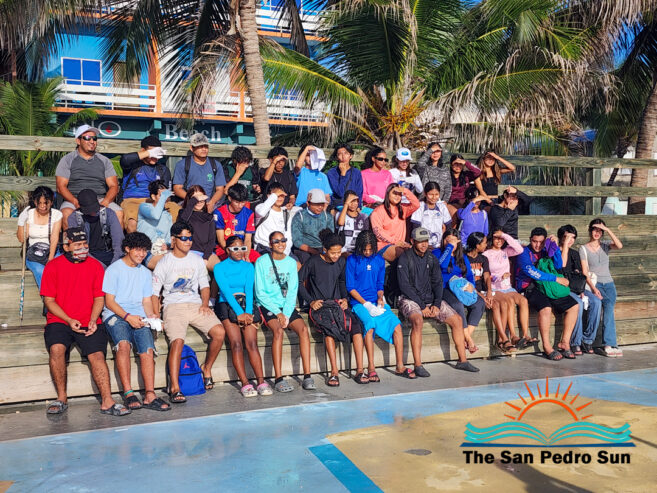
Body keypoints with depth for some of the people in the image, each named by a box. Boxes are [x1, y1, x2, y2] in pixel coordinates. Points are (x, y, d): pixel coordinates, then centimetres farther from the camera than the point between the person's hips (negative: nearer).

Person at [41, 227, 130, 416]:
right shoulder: (53, 266, 4)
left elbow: (99, 297, 8)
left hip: (89, 323, 1)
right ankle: (61, 398, -11)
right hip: (59, 321, -1)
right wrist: (68, 320, -11)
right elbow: (49, 300, 2)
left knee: (97, 354, -20)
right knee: (56, 348, -27)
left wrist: (92, 320, -8)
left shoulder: (95, 265, 10)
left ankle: (107, 401, -20)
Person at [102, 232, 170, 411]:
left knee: (148, 349, -21)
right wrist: (127, 316, -16)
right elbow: (109, 301, -3)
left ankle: (150, 395, -26)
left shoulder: (145, 273, 20)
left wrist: (150, 314, -5)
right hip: (115, 315, -4)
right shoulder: (114, 270, 3)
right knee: (124, 344, -32)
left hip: (138, 317, 4)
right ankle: (128, 394, -29)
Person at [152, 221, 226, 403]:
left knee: (219, 332, -21)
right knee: (177, 340, -29)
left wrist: (205, 304, 2)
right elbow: (154, 292, 4)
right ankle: (174, 388, -26)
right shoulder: (164, 263, 6)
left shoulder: (197, 260, 17)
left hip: (195, 305, 3)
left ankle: (207, 367, 2)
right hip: (173, 306, -3)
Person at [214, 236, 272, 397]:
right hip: (227, 306, -2)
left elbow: (249, 290, 3)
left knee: (252, 343, -15)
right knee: (236, 343, -19)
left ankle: (261, 382, -19)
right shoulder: (219, 267, 6)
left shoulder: (248, 266, 16)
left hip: (246, 305, 2)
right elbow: (226, 291, -6)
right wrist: (239, 313, -18)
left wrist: (248, 312, -13)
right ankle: (245, 384, -21)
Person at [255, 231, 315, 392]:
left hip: (287, 306, 4)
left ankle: (307, 376, -21)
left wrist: (286, 314, -10)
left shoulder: (291, 262, 10)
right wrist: (278, 313, -13)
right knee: (278, 330, -31)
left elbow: (292, 291, 5)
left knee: (303, 328, -22)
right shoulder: (262, 262, -1)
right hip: (267, 306, -3)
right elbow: (260, 293, -6)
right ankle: (278, 379, -28)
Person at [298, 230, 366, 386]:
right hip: (319, 305, -4)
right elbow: (298, 282, -2)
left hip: (337, 303, 4)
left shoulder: (341, 262, 10)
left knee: (356, 324, -24)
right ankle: (334, 372, -30)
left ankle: (359, 370, -21)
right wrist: (311, 301, -9)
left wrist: (344, 298, 8)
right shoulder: (314, 262, -5)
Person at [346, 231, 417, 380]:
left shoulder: (379, 260, 14)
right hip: (359, 302, -4)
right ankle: (371, 369, -27)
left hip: (377, 302, 4)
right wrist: (366, 304, -13)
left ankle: (400, 366, -9)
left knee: (396, 325, -18)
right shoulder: (352, 260, 1)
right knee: (370, 323, -33)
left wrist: (380, 299, -3)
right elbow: (350, 288, -3)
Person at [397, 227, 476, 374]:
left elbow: (438, 283, 9)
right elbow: (404, 286, -12)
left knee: (457, 319, -8)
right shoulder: (405, 258, -6)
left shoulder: (431, 259, 12)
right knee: (417, 320, -35)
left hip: (430, 299, 6)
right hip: (410, 299, -6)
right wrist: (422, 306, -16)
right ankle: (418, 366, -31)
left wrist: (437, 304, -7)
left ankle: (462, 361, 2)